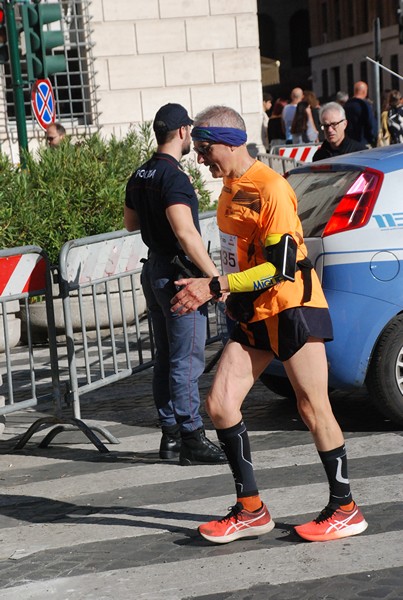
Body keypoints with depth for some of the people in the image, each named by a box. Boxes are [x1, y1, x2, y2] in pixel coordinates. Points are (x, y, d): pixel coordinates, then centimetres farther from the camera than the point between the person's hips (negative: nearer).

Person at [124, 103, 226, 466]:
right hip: (178, 275, -10)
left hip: (153, 271, 10)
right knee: (186, 362, -6)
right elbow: (186, 234, -27)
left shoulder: (140, 176, 11)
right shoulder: (174, 177, -19)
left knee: (166, 358, 14)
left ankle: (170, 435, 19)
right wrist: (214, 275, -24)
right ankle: (192, 440, -2)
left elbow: (130, 223, 24)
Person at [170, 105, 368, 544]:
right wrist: (209, 291, 14)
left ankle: (345, 510, 14)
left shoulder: (271, 189, -17)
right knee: (219, 404, -1)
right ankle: (251, 511, 9)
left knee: (314, 409, -1)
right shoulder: (230, 188, 11)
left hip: (291, 311, -9)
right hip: (252, 317, 9)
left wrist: (214, 287, -25)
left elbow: (280, 267, -22)